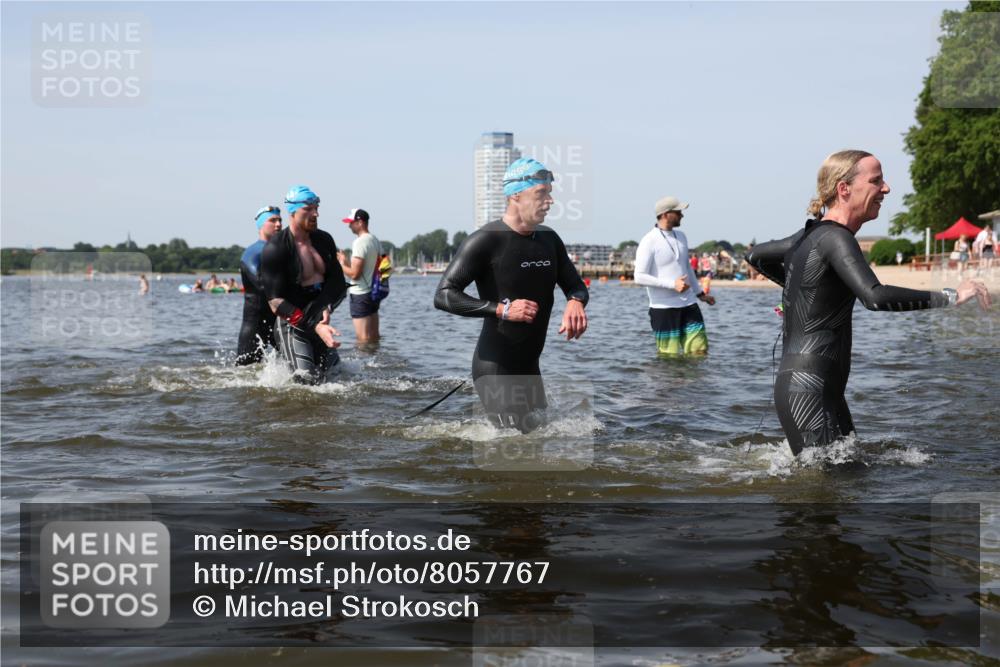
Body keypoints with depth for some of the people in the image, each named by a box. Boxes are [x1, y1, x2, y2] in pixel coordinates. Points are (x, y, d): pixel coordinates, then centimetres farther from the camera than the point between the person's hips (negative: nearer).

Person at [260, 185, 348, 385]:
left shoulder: (324, 240, 6)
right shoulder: (275, 249, -14)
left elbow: (339, 285, 7)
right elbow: (276, 302, -18)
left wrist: (325, 309, -16)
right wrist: (316, 327, -27)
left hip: (319, 321, 7)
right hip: (291, 324, -7)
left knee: (332, 375, 7)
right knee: (306, 381, -18)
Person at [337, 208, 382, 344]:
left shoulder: (360, 242, -17)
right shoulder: (375, 241, 10)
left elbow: (354, 274, -21)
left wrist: (342, 264, -3)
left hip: (360, 295, -9)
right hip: (373, 292, 9)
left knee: (363, 339, -5)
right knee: (374, 336, 14)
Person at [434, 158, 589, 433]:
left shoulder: (549, 239, 8)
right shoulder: (486, 240, -14)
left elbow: (575, 285, 16)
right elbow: (444, 296, -17)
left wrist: (575, 302, -9)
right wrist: (502, 309, -25)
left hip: (530, 367, 8)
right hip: (494, 368, -8)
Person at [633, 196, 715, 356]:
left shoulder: (681, 236, 14)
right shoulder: (649, 242, -10)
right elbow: (640, 277, -16)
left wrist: (700, 293, 28)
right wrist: (672, 284, -20)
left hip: (688, 305, 7)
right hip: (663, 308, -6)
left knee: (699, 351, 1)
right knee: (669, 356, -3)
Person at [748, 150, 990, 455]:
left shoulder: (811, 234, 14)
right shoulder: (835, 238, -14)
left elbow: (757, 255, 31)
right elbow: (876, 297, -29)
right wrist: (950, 297, -22)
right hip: (807, 392, -10)